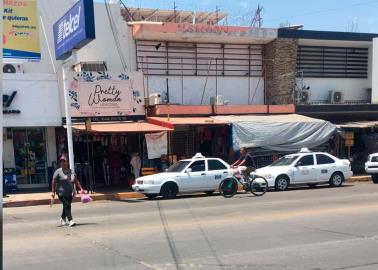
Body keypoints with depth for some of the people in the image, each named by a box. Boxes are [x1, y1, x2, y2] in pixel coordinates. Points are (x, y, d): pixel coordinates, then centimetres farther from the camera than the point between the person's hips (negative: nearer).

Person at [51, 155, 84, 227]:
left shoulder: (71, 171, 11)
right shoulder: (58, 172, -5)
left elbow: (76, 181, 15)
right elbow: (54, 182, -7)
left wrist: (81, 189, 9)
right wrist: (53, 192, -12)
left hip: (70, 193, 5)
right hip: (62, 193, -5)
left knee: (66, 206, 14)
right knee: (67, 205, -15)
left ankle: (63, 219, 36)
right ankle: (70, 221, -16)